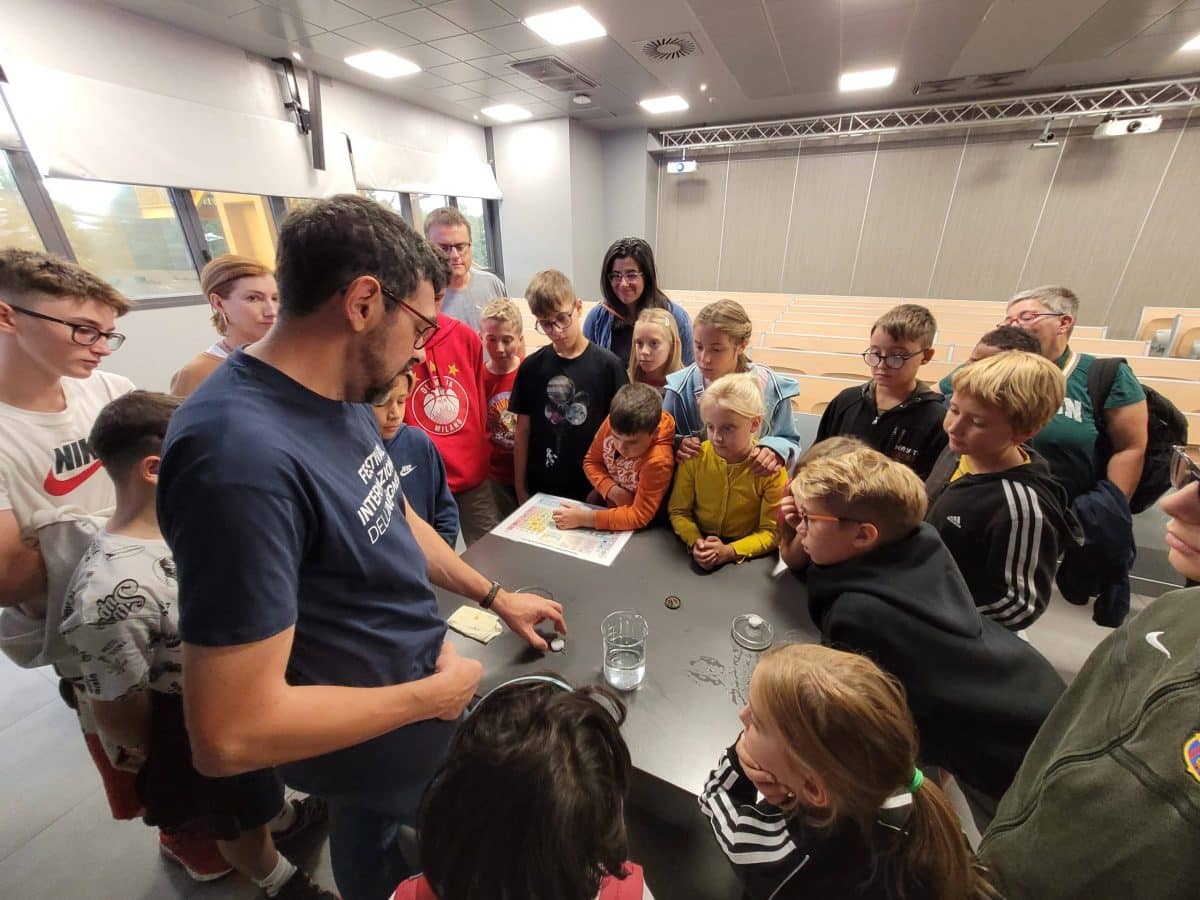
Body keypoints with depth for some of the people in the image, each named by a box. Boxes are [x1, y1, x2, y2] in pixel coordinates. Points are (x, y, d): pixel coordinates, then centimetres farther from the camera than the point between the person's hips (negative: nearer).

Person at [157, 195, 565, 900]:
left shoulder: (343, 397, -7)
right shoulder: (242, 456, -36)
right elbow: (230, 735, -33)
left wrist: (494, 595, 6)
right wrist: (430, 694, -20)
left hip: (422, 696, 7)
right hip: (376, 754, -7)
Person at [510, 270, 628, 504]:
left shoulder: (608, 365, -8)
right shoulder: (531, 367, -1)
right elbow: (523, 431, 3)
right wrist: (521, 490, 5)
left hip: (594, 490, -1)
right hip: (541, 490, 2)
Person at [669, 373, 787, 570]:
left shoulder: (771, 470, -13)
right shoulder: (694, 457, -8)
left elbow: (771, 531, -9)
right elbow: (678, 511, -1)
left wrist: (729, 551, -23)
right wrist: (694, 542, -19)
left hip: (745, 557, -1)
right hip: (698, 547, 1)